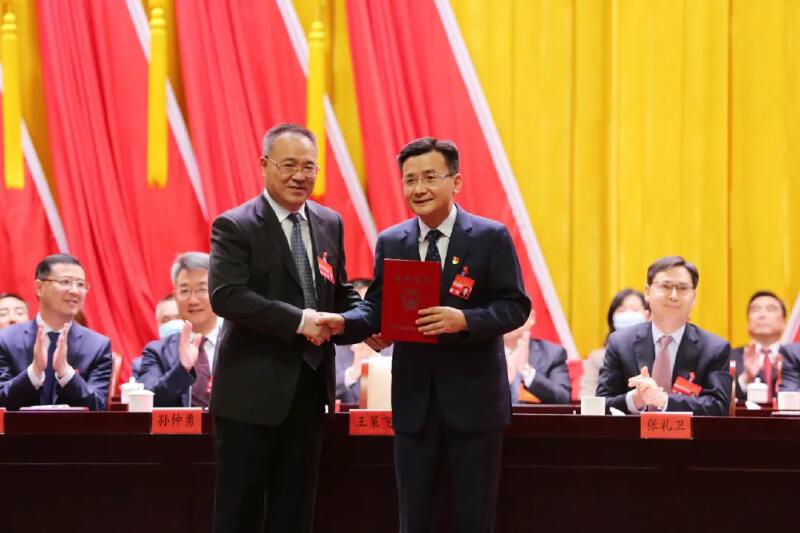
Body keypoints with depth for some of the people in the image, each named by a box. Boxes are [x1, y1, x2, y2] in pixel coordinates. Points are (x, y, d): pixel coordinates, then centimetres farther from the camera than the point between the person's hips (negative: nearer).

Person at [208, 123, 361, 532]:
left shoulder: (330, 224, 9)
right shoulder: (234, 227, -10)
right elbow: (225, 296, -21)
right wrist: (298, 320, -26)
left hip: (309, 387, 6)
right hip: (252, 388, -6)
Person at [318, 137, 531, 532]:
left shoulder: (491, 237, -4)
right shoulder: (391, 242, 6)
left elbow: (515, 306, -9)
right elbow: (377, 308, 4)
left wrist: (464, 319, -25)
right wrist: (343, 322, -17)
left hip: (473, 399, -3)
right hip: (414, 399, 3)